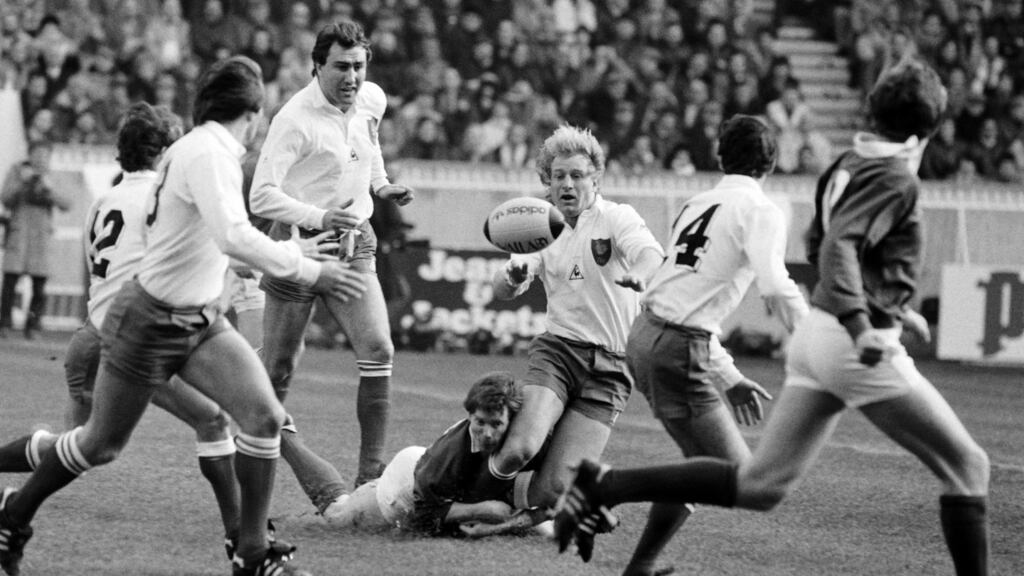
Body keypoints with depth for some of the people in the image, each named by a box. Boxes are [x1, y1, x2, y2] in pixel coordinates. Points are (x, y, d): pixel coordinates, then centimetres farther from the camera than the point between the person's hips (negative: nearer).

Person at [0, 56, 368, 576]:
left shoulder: (212, 151, 7)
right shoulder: (206, 154, -22)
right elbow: (234, 237, -35)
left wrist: (294, 251, 29)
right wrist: (308, 272, -30)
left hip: (201, 322, 8)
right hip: (148, 323, -8)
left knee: (264, 416, -11)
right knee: (101, 445, 7)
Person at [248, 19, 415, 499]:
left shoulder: (372, 100, 5)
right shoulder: (296, 119, -16)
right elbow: (262, 195, -21)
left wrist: (380, 184, 15)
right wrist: (319, 218, -32)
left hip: (353, 244, 5)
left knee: (378, 350, -11)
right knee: (278, 367, 0)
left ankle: (371, 473, -10)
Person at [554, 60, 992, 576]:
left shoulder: (847, 165, 14)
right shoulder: (895, 179, -11)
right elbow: (839, 246, -25)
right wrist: (861, 325, -38)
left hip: (814, 334, 8)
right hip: (860, 348, -8)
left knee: (759, 485, 8)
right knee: (966, 468, 3)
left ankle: (603, 485, 2)